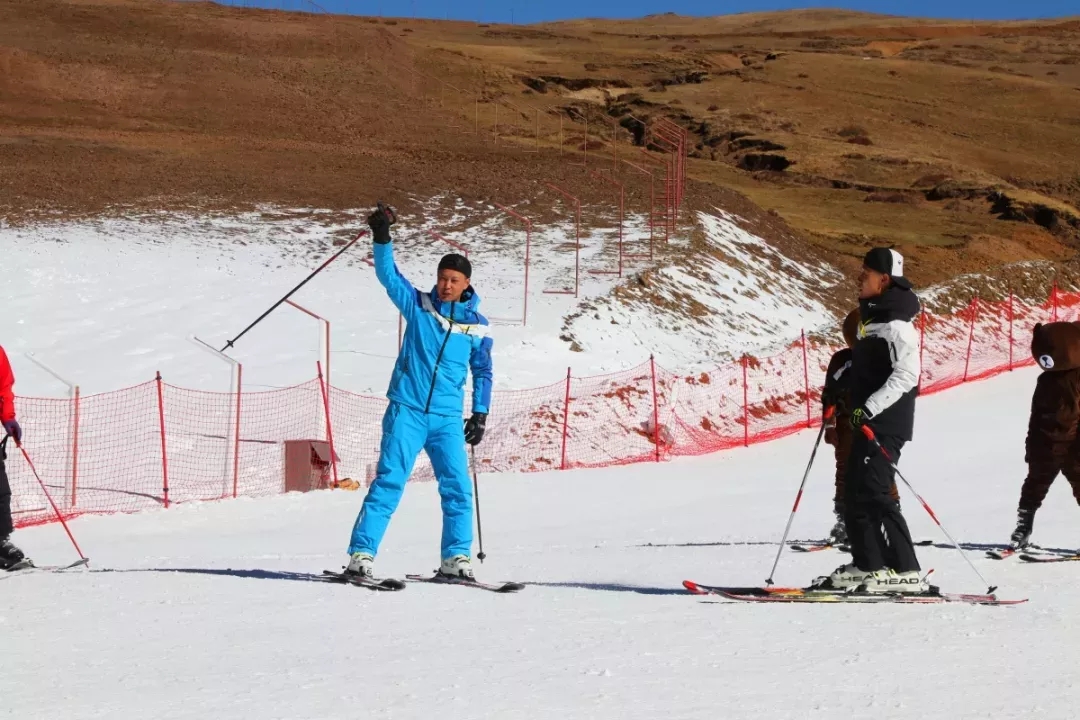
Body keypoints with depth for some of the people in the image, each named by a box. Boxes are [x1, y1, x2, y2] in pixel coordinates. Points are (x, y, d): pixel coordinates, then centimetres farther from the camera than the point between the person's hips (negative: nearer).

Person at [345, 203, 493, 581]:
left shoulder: (477, 326, 6)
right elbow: (388, 274, -4)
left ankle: (455, 558, 7)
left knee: (458, 488, -3)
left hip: (448, 418, 2)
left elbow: (483, 372, 14)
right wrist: (382, 238, -17)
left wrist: (480, 414, 9)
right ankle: (361, 554, -7)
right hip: (406, 411, -2)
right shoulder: (418, 305, 3)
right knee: (388, 482, -8)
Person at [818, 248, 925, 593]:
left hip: (886, 422, -10)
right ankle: (867, 564, 19)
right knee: (854, 490, 11)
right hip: (866, 421, 10)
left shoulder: (895, 322, -15)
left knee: (873, 492, -14)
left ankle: (906, 571, -13)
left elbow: (906, 374, -25)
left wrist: (871, 407, -30)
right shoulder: (871, 316, 16)